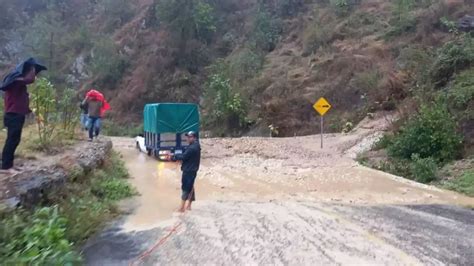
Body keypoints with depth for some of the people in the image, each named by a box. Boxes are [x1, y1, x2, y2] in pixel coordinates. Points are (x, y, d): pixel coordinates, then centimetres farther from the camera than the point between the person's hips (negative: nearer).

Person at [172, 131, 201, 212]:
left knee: (185, 188, -4)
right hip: (192, 170, 10)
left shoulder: (192, 148, -21)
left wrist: (174, 157, -6)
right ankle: (188, 206, 23)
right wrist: (176, 156, 2)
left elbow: (183, 157, -21)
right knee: (190, 187, 14)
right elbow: (186, 155, 14)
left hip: (188, 170, -10)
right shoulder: (196, 146, 11)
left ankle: (182, 208, 0)